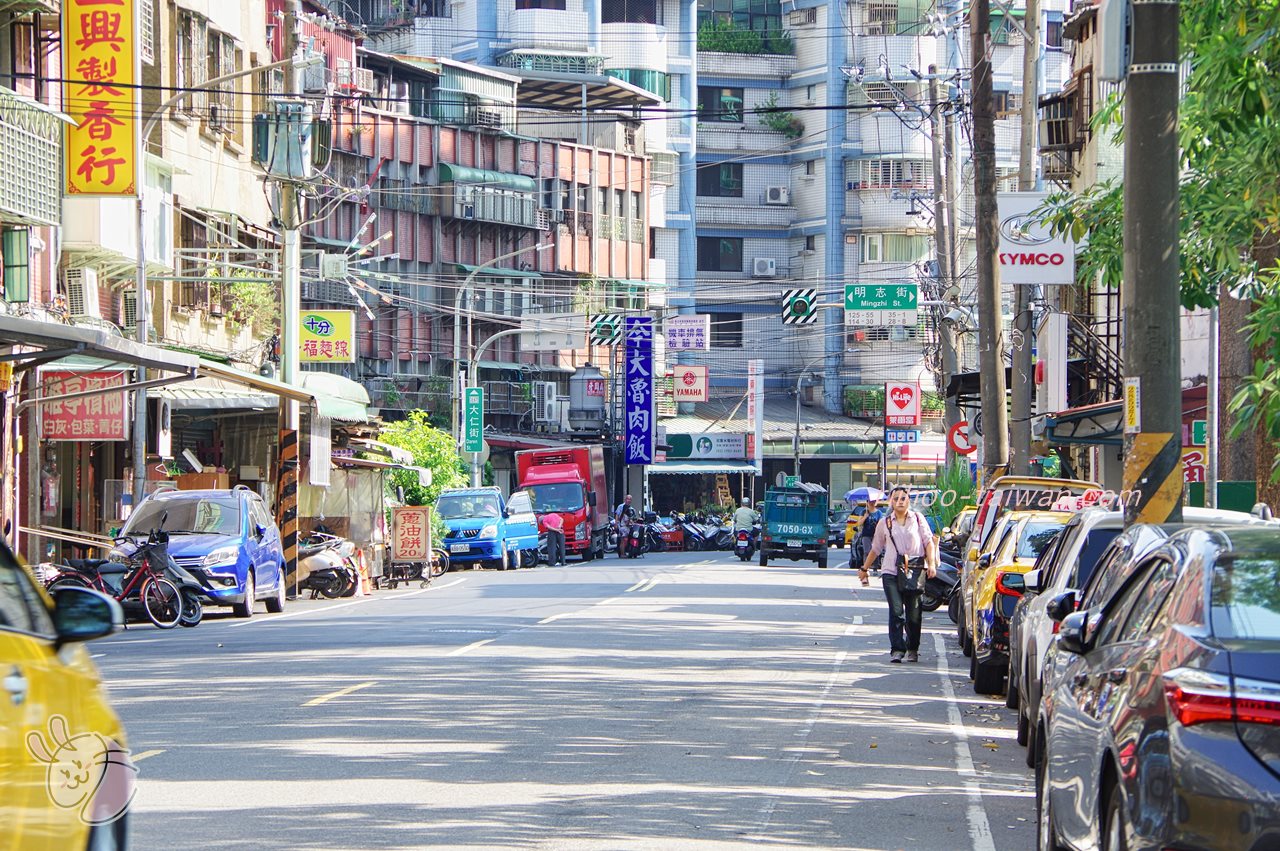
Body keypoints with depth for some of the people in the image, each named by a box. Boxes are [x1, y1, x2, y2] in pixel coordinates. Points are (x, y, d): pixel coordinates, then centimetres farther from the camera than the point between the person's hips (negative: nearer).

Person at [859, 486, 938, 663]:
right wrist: (864, 569, 23)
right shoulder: (885, 523, 12)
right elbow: (875, 549, 20)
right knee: (896, 612, -11)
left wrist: (932, 563, -5)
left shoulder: (917, 519, 10)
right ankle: (897, 649, -12)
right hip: (891, 572, 0)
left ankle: (913, 649, 16)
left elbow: (929, 542, 7)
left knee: (914, 614, 2)